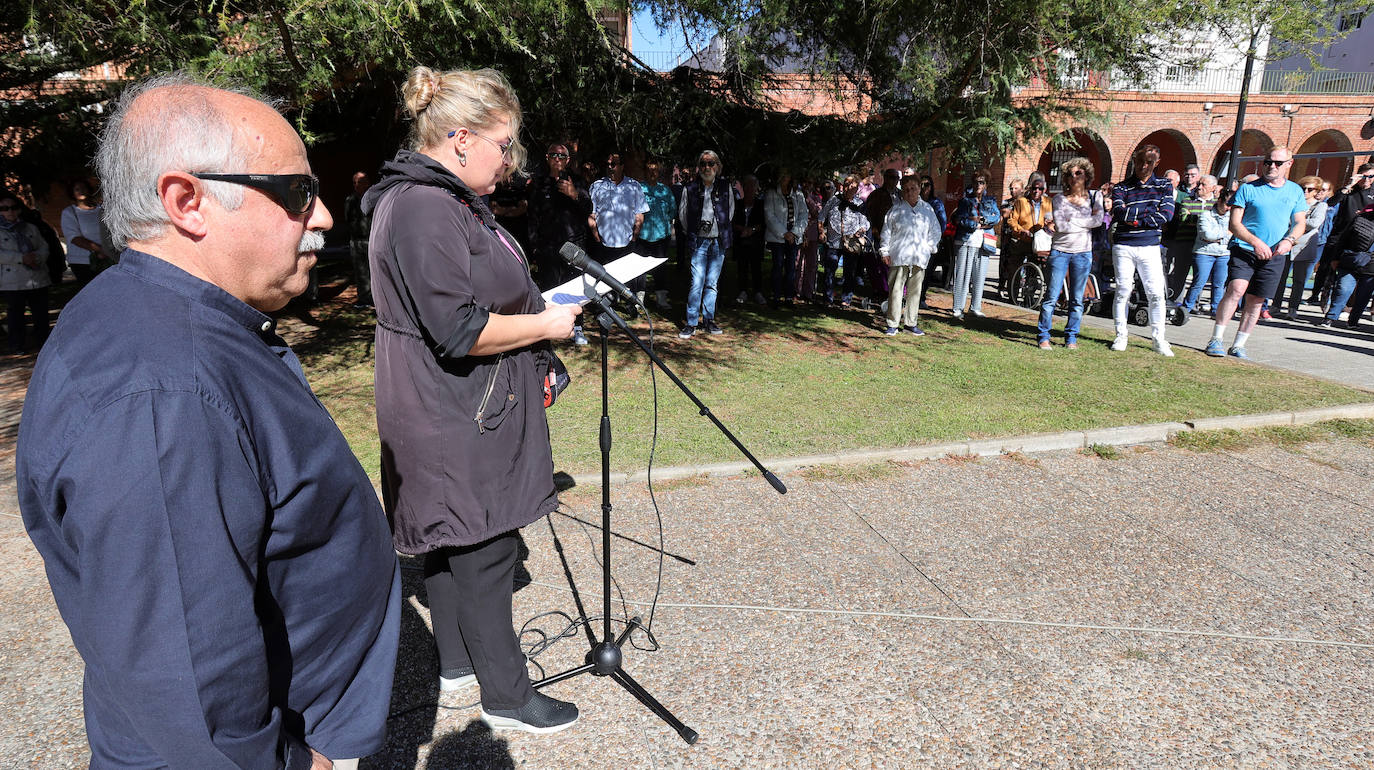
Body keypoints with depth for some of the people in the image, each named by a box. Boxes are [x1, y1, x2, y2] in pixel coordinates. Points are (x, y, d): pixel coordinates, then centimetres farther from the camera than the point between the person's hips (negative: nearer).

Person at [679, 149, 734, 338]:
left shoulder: (725, 187, 6)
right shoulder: (690, 188, 1)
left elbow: (730, 211, 17)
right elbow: (682, 214, 11)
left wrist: (723, 231, 15)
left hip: (718, 242, 2)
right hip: (699, 242, -2)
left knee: (712, 283, 8)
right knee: (697, 283, -8)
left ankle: (708, 319, 19)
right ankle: (691, 323, -2)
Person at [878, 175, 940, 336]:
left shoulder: (928, 209, 11)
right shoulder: (896, 209, 4)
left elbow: (936, 231, 18)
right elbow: (887, 231, 5)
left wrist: (928, 247, 7)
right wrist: (884, 252, 0)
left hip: (920, 257, 3)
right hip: (899, 256, -3)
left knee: (915, 291, 7)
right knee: (896, 290, -5)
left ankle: (911, 323, 17)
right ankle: (892, 324, 0)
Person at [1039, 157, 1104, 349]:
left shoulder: (1094, 197, 8)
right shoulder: (1059, 199, 2)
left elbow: (1098, 221, -8)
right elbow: (1059, 226, -10)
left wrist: (1070, 222, -10)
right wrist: (1084, 221, -7)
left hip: (1083, 252, 2)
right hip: (1060, 251, -2)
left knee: (1077, 300, 5)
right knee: (1052, 296, -7)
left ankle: (1071, 337, 14)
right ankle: (1044, 336, 1)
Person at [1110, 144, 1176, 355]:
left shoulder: (1164, 185, 11)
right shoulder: (1121, 187, 7)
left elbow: (1166, 215, -4)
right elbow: (1119, 213, -11)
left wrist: (1134, 219, -8)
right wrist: (1148, 212, -9)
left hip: (1150, 247, 1)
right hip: (1124, 247, -1)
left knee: (1156, 294, -3)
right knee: (1123, 292, 1)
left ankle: (1159, 340, 5)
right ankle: (1121, 336, 11)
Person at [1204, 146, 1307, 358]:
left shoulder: (1295, 191, 14)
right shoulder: (1247, 189, 3)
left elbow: (1300, 223, 12)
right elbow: (1235, 224, -3)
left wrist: (1289, 240, -9)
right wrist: (1255, 242, -16)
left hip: (1275, 257, 3)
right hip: (1244, 250, -3)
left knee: (1255, 301, 3)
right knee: (1236, 290, -22)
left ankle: (1238, 346, 11)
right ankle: (1215, 340, -18)